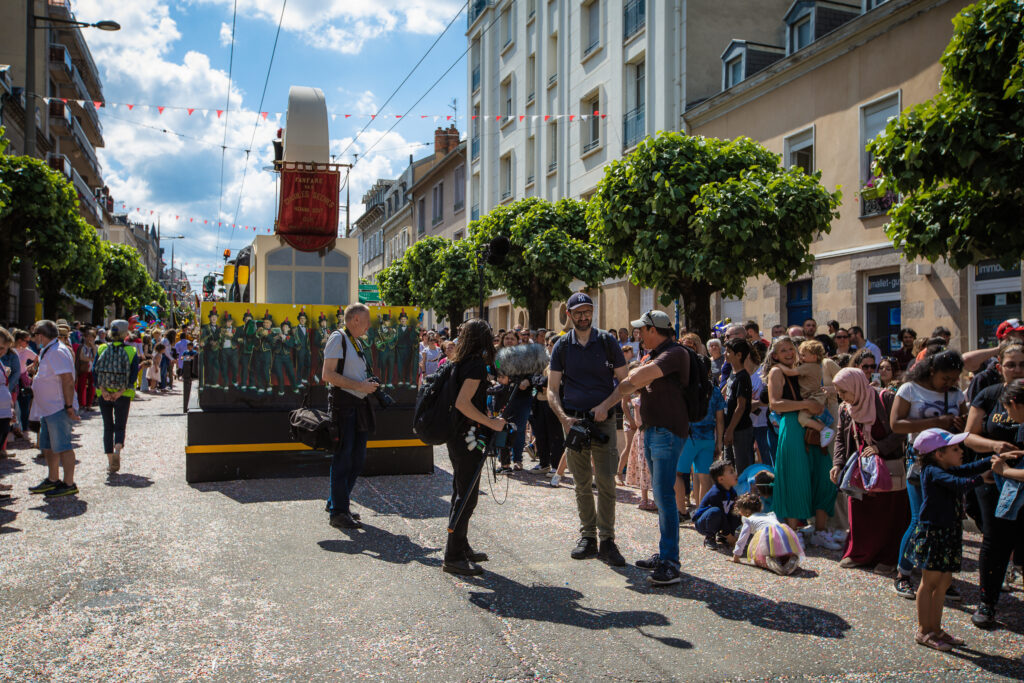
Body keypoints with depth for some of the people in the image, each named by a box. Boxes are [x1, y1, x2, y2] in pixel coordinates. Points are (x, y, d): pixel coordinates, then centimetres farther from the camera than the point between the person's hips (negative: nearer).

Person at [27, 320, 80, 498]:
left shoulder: (57, 352, -18)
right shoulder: (47, 352, 16)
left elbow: (68, 380, -23)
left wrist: (69, 406, -24)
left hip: (59, 409, -11)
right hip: (48, 409, 11)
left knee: (62, 447, -6)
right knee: (47, 446, 17)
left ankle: (69, 484, 0)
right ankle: (53, 480, 29)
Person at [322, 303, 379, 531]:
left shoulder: (356, 342, 19)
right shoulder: (338, 338, -8)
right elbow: (327, 374, -17)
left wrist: (369, 386, 12)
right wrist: (359, 386, -18)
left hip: (359, 405, 9)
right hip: (343, 404, -9)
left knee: (357, 459, 12)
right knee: (343, 459, -4)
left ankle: (336, 502, 26)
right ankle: (338, 512, 3)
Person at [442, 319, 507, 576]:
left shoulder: (459, 363, 11)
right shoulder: (476, 364, -16)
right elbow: (462, 403, -25)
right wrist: (492, 423, -18)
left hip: (457, 436, 10)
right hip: (467, 437, -10)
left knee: (461, 495, 18)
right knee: (466, 497, -3)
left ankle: (461, 548, 29)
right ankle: (453, 557, 2)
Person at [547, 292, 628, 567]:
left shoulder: (608, 342, 3)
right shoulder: (561, 347, 6)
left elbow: (624, 382, 3)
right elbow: (552, 390, 4)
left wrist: (605, 405, -13)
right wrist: (564, 417, -13)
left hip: (603, 420, -1)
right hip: (573, 420, 2)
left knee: (606, 481, -6)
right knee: (581, 484, 8)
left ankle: (607, 541, 2)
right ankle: (587, 536, 19)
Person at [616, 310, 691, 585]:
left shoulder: (675, 353, -13)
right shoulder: (652, 356, 19)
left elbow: (638, 377, -24)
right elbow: (634, 384, 18)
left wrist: (634, 375, -2)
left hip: (668, 432, -10)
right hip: (652, 430, 10)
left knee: (664, 495, -13)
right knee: (659, 494, 14)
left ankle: (670, 563, -10)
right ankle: (665, 555, 23)